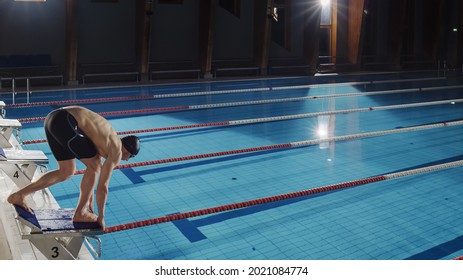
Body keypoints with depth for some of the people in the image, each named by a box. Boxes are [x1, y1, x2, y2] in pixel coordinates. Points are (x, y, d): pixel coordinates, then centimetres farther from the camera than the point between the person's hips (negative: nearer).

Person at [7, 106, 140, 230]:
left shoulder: (108, 141, 25)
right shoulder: (116, 152, -1)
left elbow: (93, 165, 33)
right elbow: (102, 187, 1)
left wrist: (90, 202, 39)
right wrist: (101, 217, 13)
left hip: (53, 117, 9)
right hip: (65, 122, -9)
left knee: (66, 172, 18)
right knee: (94, 167, 4)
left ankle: (18, 195, 20)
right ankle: (80, 213, 12)